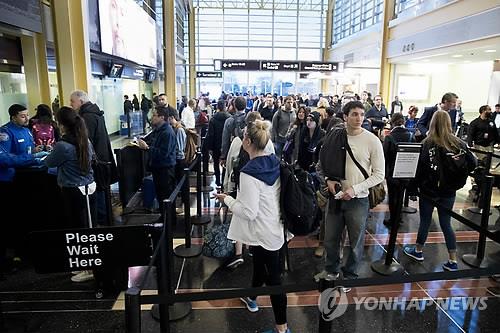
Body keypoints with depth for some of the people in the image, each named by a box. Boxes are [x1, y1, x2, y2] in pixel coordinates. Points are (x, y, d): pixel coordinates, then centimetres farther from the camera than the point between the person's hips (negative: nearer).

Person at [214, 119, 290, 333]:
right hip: (273, 226, 9)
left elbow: (248, 211, -25)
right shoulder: (275, 163, -3)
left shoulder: (249, 173, -27)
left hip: (263, 232, -9)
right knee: (259, 264, 29)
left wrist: (227, 199, -11)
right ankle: (251, 298, 54)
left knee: (273, 277, 4)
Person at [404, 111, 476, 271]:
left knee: (425, 221, 12)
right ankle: (452, 261, 16)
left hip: (429, 189, -3)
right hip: (449, 191, 3)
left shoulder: (428, 143, -14)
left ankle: (418, 251, 30)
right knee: (446, 223, 13)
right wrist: (456, 175, 9)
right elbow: (472, 163, -4)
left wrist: (416, 185, -7)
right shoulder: (459, 143, -4)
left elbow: (421, 167, -17)